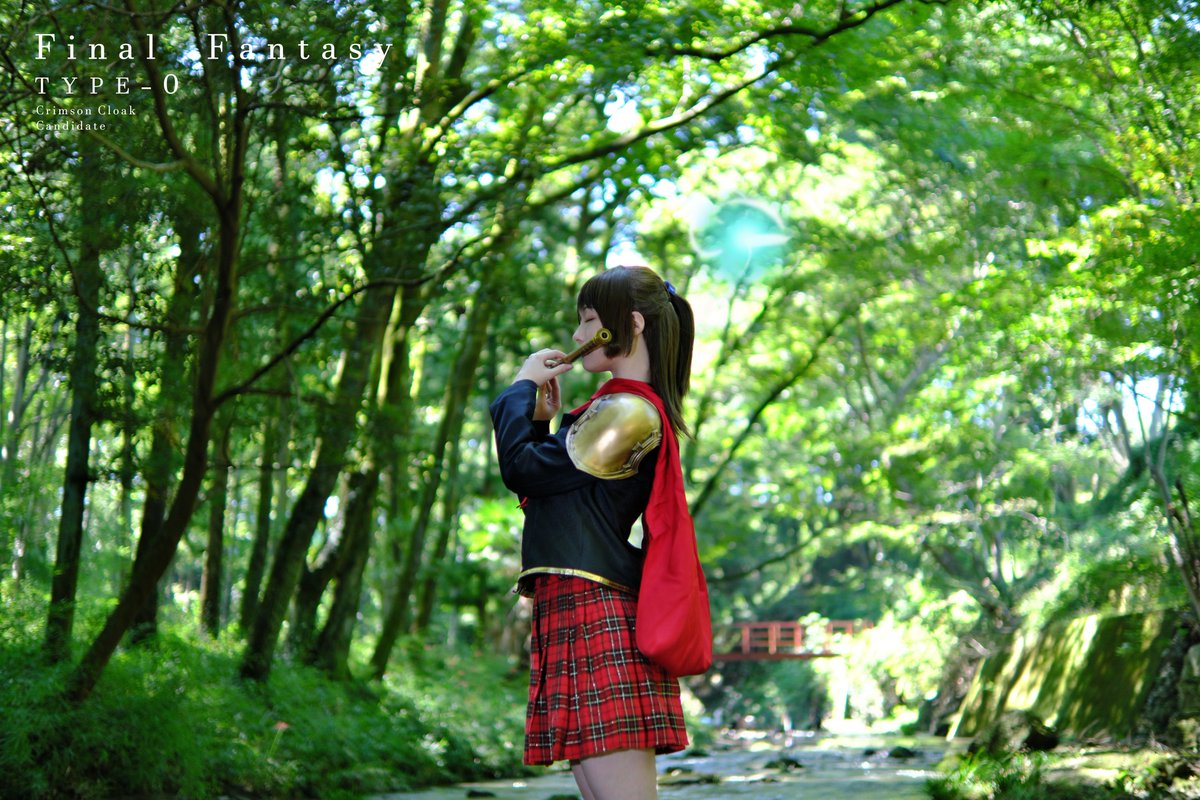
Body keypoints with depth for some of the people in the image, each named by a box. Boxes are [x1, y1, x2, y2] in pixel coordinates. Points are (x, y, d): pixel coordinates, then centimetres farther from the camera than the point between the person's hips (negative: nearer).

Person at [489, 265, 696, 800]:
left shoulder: (629, 410, -10)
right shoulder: (618, 409, 23)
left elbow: (521, 470, -11)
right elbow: (541, 490, 25)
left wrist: (522, 388, 2)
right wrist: (544, 421, 14)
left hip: (591, 616, -11)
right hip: (582, 615, 11)